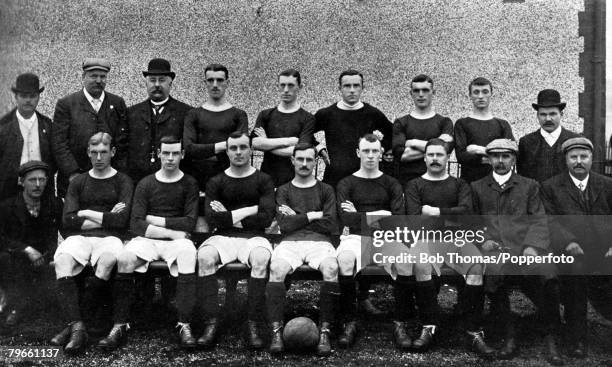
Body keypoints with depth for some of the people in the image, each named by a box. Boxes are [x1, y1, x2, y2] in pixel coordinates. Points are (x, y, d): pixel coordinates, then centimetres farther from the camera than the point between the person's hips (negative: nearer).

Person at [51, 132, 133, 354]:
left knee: (109, 257, -38)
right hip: (79, 237, 2)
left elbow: (121, 220, -3)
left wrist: (87, 214, 1)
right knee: (62, 259, -33)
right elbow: (68, 221, 5)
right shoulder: (78, 182, 19)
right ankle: (77, 329, -36)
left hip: (109, 237, -2)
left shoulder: (123, 182, 12)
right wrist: (106, 218, 0)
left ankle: (74, 323, -27)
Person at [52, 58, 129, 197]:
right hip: (75, 180, -1)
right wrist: (73, 174, -10)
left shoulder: (118, 103, 10)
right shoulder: (66, 104, 4)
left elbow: (123, 143, 7)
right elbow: (58, 143, -2)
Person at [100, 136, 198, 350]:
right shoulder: (145, 184, 10)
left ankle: (184, 326, -33)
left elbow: (189, 223, -2)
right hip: (147, 239, 1)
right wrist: (171, 231, -10)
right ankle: (120, 326, -25)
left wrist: (155, 221, -3)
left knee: (187, 253, -36)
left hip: (177, 239, -1)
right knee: (124, 258, -30)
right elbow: (136, 224, -1)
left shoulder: (189, 184, 8)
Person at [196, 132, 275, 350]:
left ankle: (253, 325, -29)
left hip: (253, 236, -1)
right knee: (204, 256, -31)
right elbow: (213, 219, -3)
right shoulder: (216, 182, 11)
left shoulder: (263, 180, 9)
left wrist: (230, 216, -3)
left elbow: (266, 218, -3)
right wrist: (249, 211, -4)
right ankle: (211, 323, -27)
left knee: (261, 257, -35)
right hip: (223, 237, 1)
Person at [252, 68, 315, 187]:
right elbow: (255, 143, -5)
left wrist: (267, 144, -4)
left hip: (294, 181, -2)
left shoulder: (307, 118, 1)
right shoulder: (265, 115, 10)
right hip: (267, 180, 2)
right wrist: (287, 141, -10)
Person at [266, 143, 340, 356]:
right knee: (277, 269, -33)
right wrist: (313, 215, 3)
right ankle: (276, 332, -29)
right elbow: (285, 226, 3)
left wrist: (297, 217, 4)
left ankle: (325, 331, -29)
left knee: (331, 269, -34)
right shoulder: (283, 191, 19)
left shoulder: (325, 190, 19)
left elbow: (330, 226, 5)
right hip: (290, 242, 0)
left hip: (320, 242, 0)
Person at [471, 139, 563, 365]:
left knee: (546, 274, -32)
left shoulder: (529, 186, 21)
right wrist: (483, 240, -5)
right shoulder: (477, 188, 21)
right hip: (493, 249, 0)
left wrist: (532, 246, -8)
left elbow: (539, 221, 10)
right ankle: (509, 337, -20)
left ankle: (551, 341, -16)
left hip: (525, 247, 0)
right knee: (494, 271, -36)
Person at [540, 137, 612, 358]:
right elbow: (551, 222, 0)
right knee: (575, 267, -33)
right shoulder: (551, 187, 11)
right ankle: (577, 338, -17)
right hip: (572, 252, -2)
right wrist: (568, 242, -18)